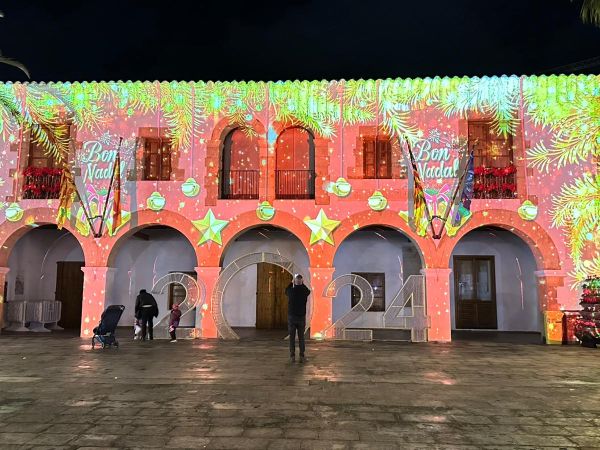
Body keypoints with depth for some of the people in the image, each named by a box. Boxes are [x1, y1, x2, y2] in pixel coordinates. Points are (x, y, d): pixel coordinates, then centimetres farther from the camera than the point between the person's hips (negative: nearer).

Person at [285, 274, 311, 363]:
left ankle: (292, 356, 3)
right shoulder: (305, 291, -5)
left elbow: (286, 290, 19)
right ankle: (302, 356, 6)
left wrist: (292, 283, 21)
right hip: (302, 317, 1)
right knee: (301, 337, 8)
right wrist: (302, 284, 22)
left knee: (292, 337, 5)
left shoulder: (291, 291, -6)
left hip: (291, 317, -1)